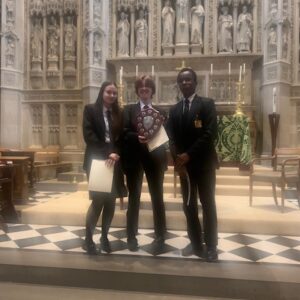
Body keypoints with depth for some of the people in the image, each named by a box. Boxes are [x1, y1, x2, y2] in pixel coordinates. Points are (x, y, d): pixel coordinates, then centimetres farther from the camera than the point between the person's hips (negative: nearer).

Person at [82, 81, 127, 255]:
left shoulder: (118, 113, 12)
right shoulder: (91, 109, 1)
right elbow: (88, 135, -10)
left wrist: (115, 154, -9)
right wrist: (107, 153, -17)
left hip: (113, 162, 4)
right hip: (96, 161, -4)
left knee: (111, 201, 6)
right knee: (98, 200, -8)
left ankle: (104, 236, 22)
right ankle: (88, 238, 8)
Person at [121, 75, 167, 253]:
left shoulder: (160, 111, 10)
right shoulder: (129, 110, 6)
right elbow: (124, 133, -4)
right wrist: (137, 137, -22)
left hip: (155, 158, 1)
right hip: (134, 157, 0)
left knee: (157, 197, 4)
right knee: (134, 197, 8)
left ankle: (160, 237, 17)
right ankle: (132, 236, 22)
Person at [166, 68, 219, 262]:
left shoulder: (207, 104, -3)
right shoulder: (175, 110, 12)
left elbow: (210, 134, -14)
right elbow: (172, 138, 6)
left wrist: (188, 155, -18)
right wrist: (178, 160, -10)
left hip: (204, 163, -4)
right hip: (184, 164, 5)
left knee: (208, 205, 4)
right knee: (189, 205, 9)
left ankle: (211, 247, 16)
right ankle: (196, 243, 23)